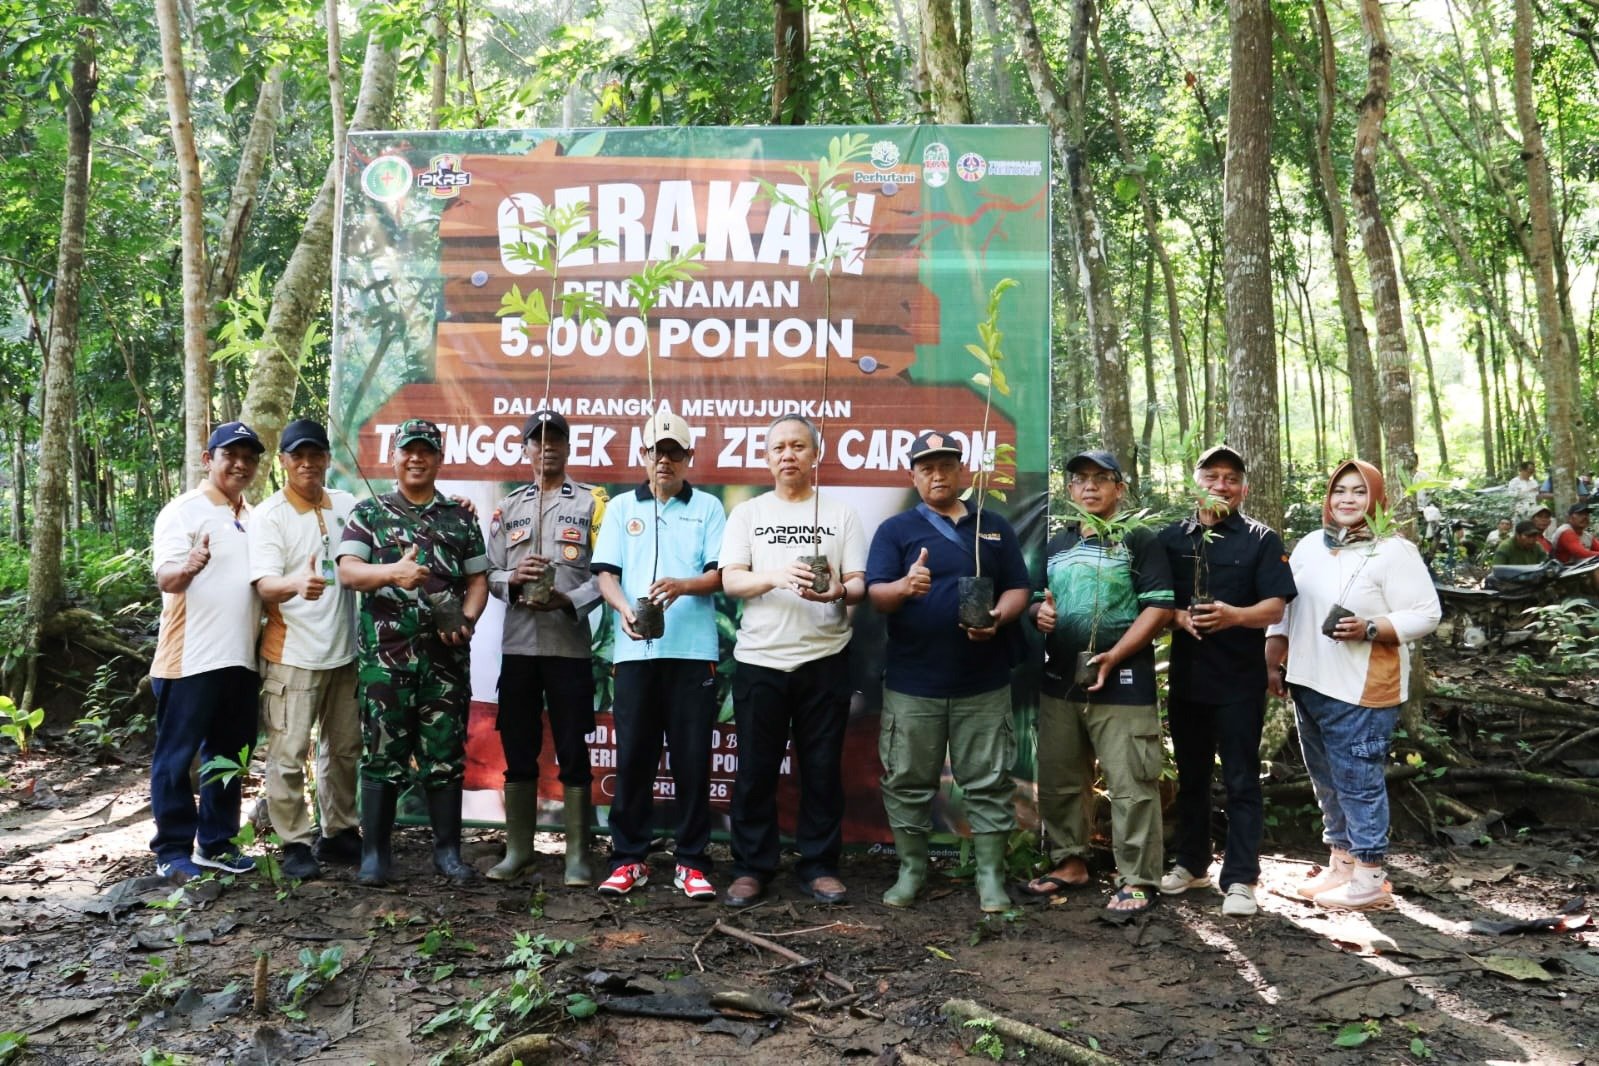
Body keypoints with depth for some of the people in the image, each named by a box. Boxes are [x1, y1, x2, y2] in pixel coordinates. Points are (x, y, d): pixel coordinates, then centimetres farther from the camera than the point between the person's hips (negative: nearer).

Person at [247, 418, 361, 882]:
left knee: (344, 749, 15)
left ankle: (338, 833, 29)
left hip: (344, 651, 5)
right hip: (292, 653, -5)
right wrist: (298, 584, -43)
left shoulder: (348, 506, 7)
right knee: (288, 755, -1)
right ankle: (295, 843, 13)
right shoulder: (268, 516, -9)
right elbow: (265, 584, -19)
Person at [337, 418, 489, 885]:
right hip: (384, 655, -1)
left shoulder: (460, 517, 12)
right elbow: (347, 570, -4)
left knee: (445, 754, 5)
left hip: (446, 656, 2)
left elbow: (478, 579, 12)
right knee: (382, 754, 2)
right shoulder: (369, 512, 7)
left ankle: (447, 850, 14)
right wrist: (394, 571, -23)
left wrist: (467, 621, -7)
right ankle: (375, 852, 13)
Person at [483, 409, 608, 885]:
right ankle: (518, 849, 20)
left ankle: (578, 855, 9)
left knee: (572, 751, 1)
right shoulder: (507, 507, 14)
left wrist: (568, 601, -17)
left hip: (570, 645, -3)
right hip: (518, 644, 3)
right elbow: (490, 574, 10)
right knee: (518, 750, 8)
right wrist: (513, 579, -12)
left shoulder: (592, 501, 5)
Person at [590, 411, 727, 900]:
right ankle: (629, 858, 15)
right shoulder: (621, 507, 13)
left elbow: (719, 575, 1)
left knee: (693, 758, 1)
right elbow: (606, 573, 6)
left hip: (693, 649, -1)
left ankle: (692, 862, 11)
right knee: (633, 757, 4)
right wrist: (624, 607, -15)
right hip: (635, 650, 1)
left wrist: (682, 586, -19)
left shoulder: (708, 507, 9)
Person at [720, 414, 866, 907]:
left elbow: (860, 584, 2)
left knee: (822, 769, 6)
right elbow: (730, 580, -2)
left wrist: (838, 590, -21)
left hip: (824, 660, 0)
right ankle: (751, 867, 16)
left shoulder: (841, 514, 8)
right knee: (755, 770, 5)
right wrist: (776, 576, -22)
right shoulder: (747, 513, 8)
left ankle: (819, 866, 18)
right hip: (759, 660, 0)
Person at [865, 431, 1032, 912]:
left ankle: (991, 876, 15)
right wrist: (905, 587, -29)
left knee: (988, 782, 5)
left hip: (984, 682, 1)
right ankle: (911, 870, 20)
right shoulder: (896, 529, 4)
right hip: (912, 682, -1)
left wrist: (999, 617, -12)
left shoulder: (995, 528, 11)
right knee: (908, 782, 6)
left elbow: (1019, 589, 10)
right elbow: (876, 595, -6)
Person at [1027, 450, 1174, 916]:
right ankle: (1070, 861, 28)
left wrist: (1115, 655, -20)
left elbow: (1159, 608, -10)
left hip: (1122, 682, -6)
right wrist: (1039, 612, 0)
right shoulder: (1057, 544, 16)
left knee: (1130, 785, -3)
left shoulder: (1140, 541, -2)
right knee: (1059, 780, 13)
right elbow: (1041, 600, 25)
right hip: (1059, 681, 6)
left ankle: (1136, 879, 7)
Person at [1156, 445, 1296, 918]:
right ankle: (1191, 863, 29)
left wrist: (1234, 615, -27)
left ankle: (1239, 878, 8)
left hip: (1240, 679, -3)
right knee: (1190, 775, 15)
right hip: (1186, 675, 4)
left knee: (1241, 781, 1)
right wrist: (1179, 616, -17)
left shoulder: (1262, 539, 0)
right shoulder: (1172, 538, 7)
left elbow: (1275, 607, -8)